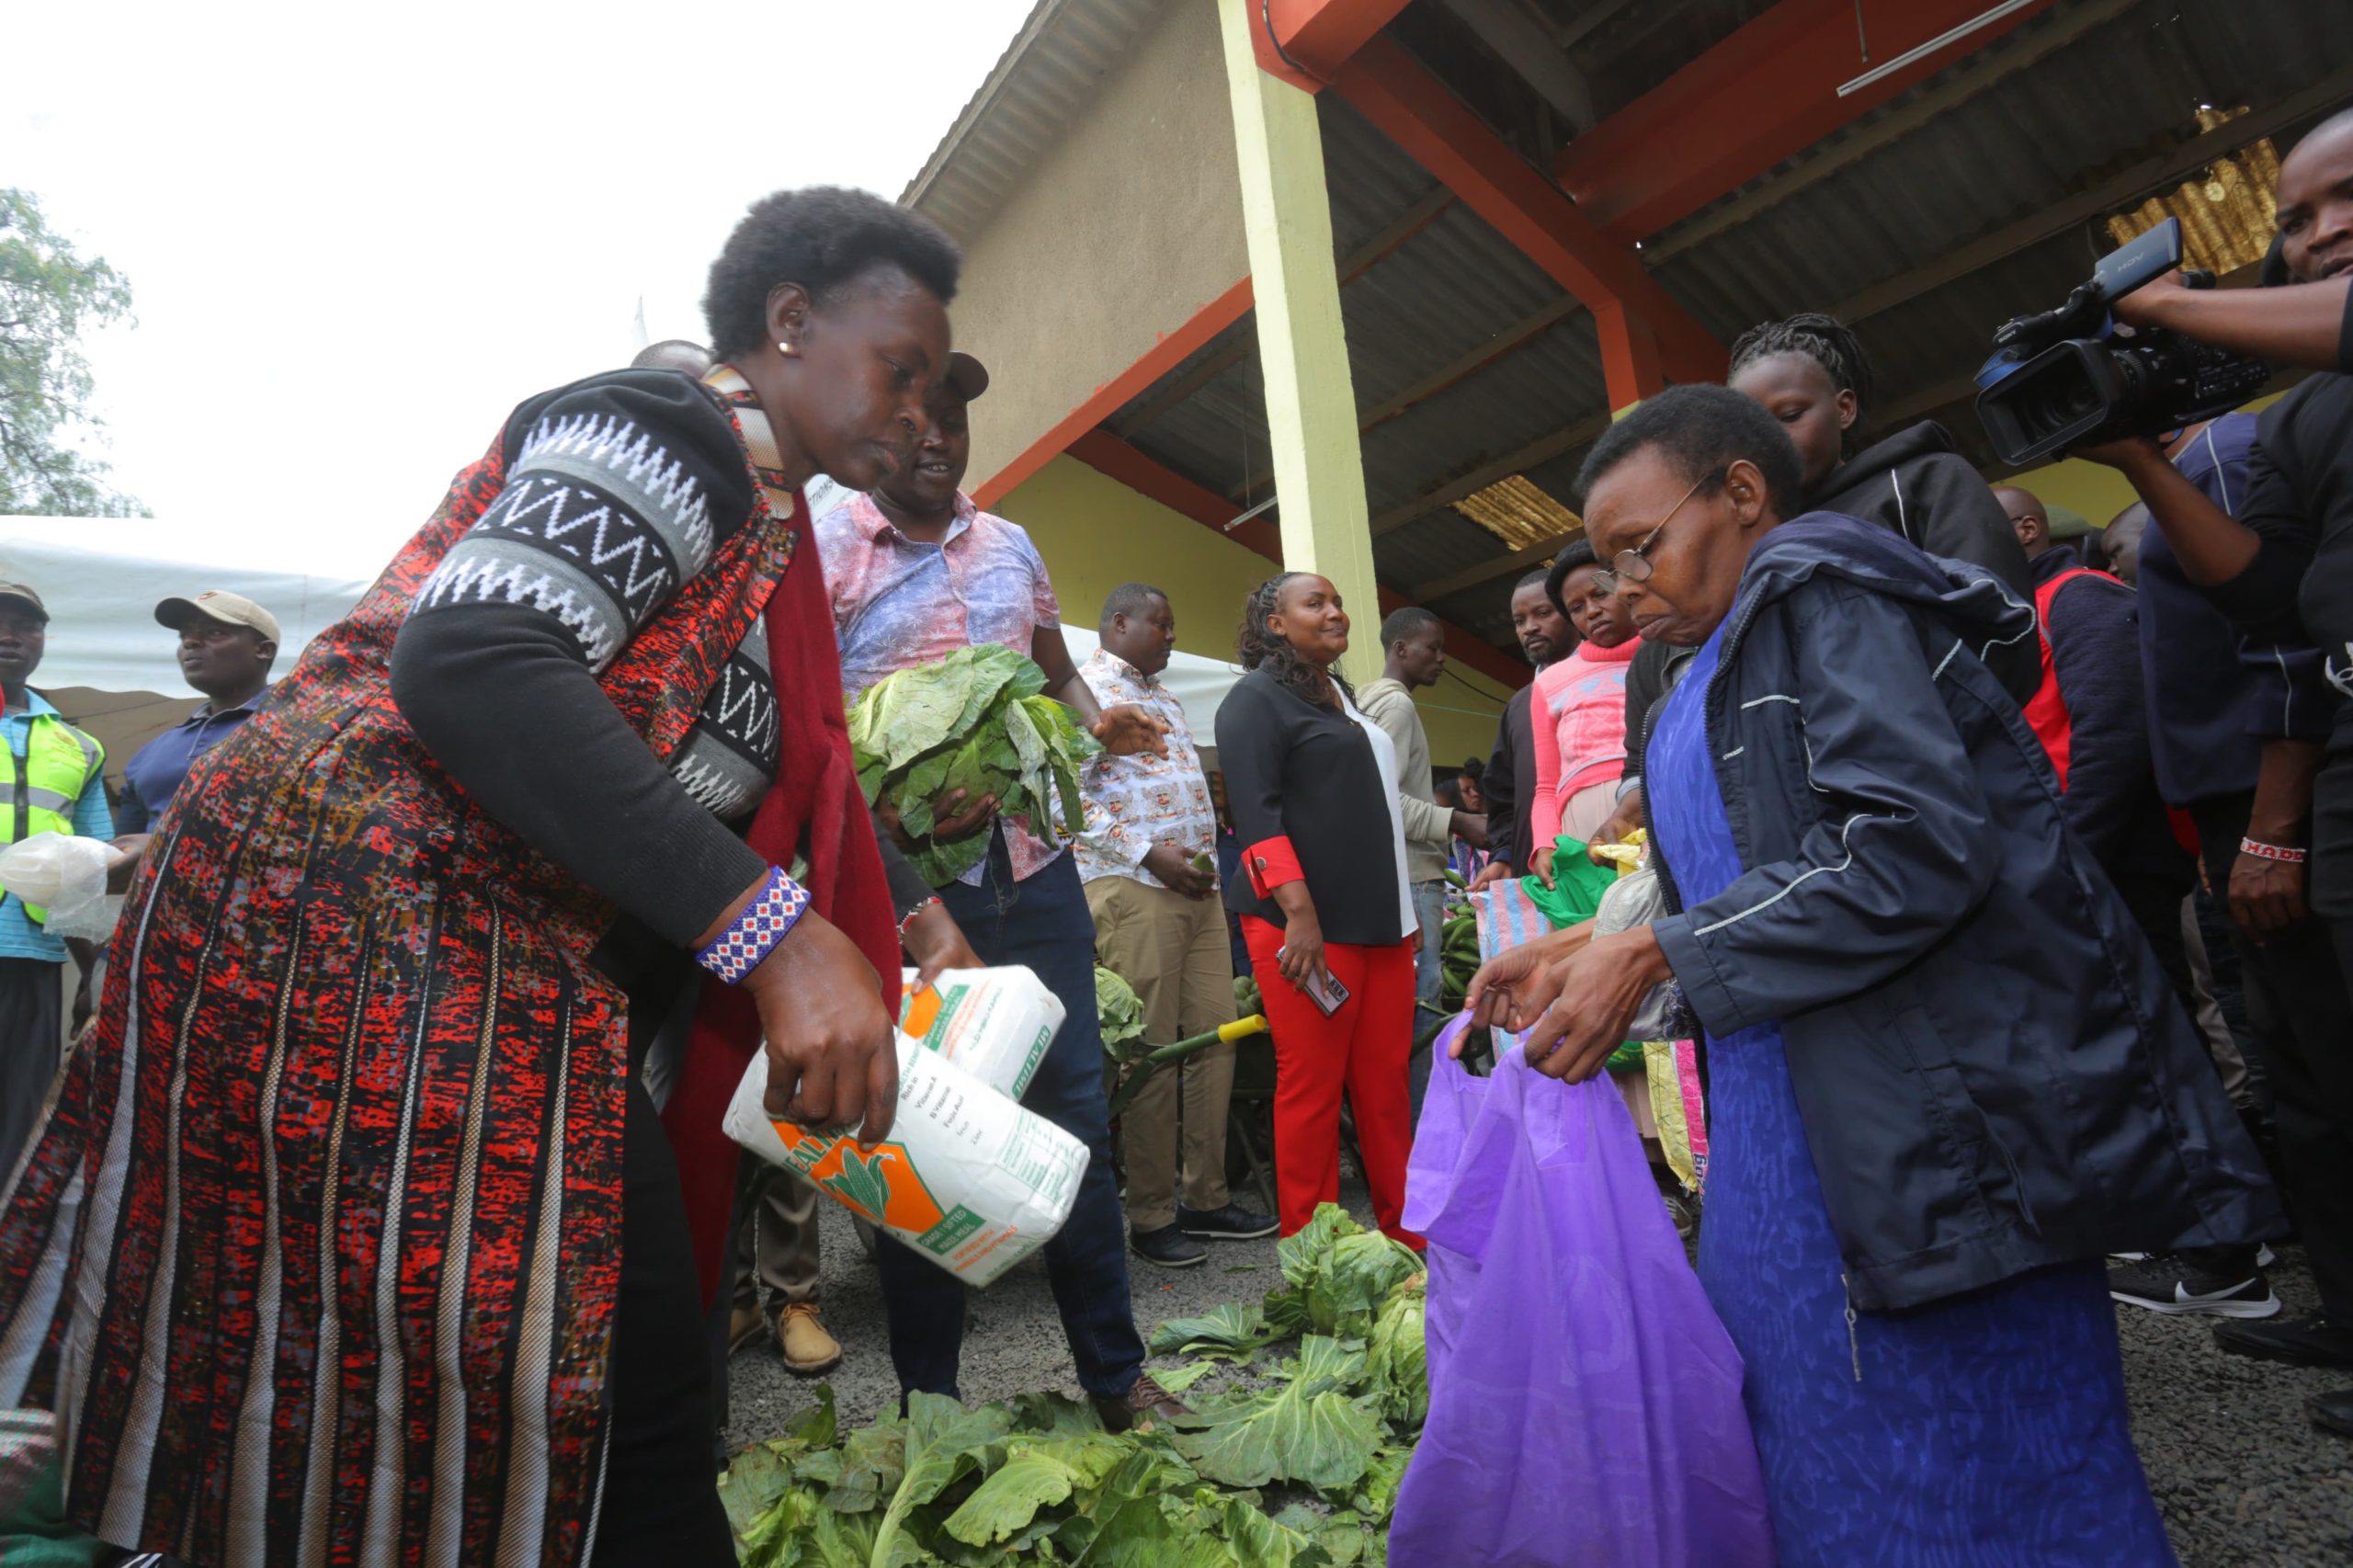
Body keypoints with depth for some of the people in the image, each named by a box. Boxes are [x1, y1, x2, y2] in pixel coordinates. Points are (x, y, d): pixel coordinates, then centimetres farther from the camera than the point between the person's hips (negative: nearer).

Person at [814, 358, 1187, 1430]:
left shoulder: (1011, 546, 14)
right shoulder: (824, 550, -1)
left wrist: (1097, 721, 0)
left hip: (1033, 865, 4)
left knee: (1075, 1113, 8)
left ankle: (1116, 1375, 24)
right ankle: (928, 1399, 25)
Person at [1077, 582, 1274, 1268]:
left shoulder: (1167, 699, 24)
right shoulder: (1083, 690, -4)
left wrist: (1205, 859, 12)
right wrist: (1147, 854, -17)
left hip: (1197, 887, 8)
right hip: (1132, 887, -8)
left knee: (1216, 1036, 6)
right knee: (1152, 1052, -4)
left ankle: (1207, 1198, 18)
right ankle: (1152, 1216, 9)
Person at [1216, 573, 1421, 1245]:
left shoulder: (1346, 697, 21)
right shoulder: (1255, 699, -3)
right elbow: (1255, 813, -14)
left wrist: (1405, 911, 24)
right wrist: (1298, 912, -23)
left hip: (1379, 919, 8)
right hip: (1307, 923, -7)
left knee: (1386, 1083, 8)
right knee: (1311, 1086, -2)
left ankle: (1405, 1233, 19)